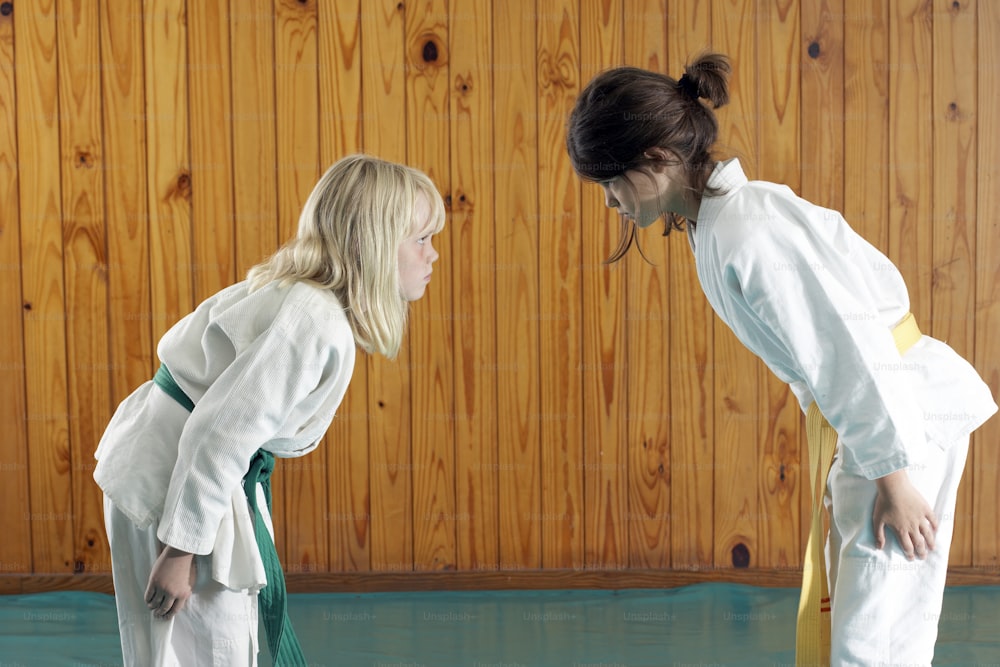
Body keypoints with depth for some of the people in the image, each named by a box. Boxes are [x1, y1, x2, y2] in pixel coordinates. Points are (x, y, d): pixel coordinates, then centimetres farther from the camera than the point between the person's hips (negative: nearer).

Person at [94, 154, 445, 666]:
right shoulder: (315, 323, -26)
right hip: (173, 484, -10)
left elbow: (178, 345, 13)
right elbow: (219, 433, -28)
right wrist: (181, 549, -21)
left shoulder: (289, 292, 4)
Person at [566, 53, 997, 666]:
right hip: (873, 419, 10)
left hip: (908, 415, -10)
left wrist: (893, 480, -17)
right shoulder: (725, 215, 7)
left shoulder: (747, 236, -23)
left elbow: (846, 354, -23)